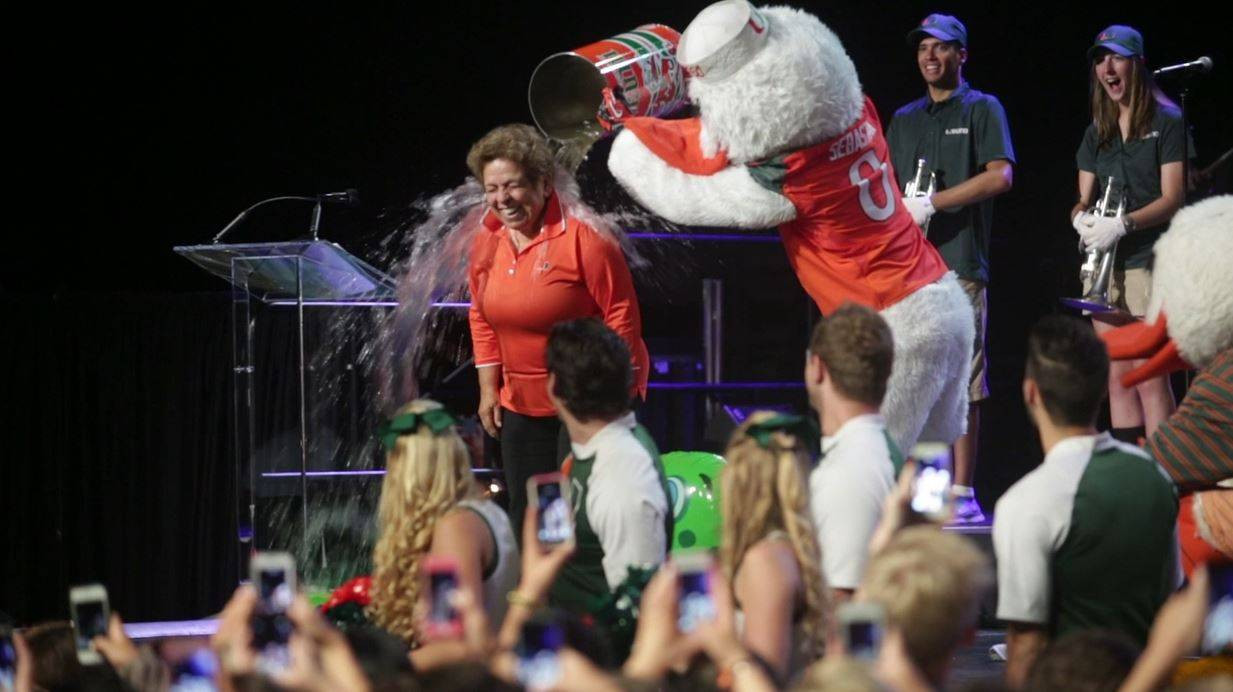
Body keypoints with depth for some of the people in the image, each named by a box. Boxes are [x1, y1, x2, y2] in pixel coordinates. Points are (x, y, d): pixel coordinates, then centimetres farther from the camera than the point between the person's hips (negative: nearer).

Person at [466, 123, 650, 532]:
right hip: (522, 401, 7)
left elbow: (622, 314, -16)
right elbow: (481, 317, 12)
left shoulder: (583, 235, -19)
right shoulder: (488, 240, 0)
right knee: (525, 514, 12)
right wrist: (488, 388, 9)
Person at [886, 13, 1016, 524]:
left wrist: (931, 204, -12)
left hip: (960, 264, -5)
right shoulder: (904, 119, 21)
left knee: (962, 385, -6)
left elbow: (1000, 175, -7)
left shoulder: (982, 109, 6)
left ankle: (962, 493, -4)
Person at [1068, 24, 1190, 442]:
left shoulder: (1165, 122, -2)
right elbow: (1084, 199, 16)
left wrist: (1122, 225, -21)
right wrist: (1081, 218, -8)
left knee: (1149, 377, -11)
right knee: (1117, 379, 6)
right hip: (1103, 264, 6)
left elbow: (1173, 199, -9)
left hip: (1148, 261, -6)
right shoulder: (1098, 132, 16)